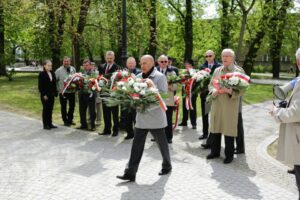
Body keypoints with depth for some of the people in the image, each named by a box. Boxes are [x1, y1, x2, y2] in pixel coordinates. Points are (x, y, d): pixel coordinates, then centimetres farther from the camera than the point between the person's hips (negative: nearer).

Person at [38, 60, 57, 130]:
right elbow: (40, 86, -11)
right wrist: (44, 95, -16)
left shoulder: (52, 74, 11)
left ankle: (50, 123, 20)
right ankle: (45, 125, 9)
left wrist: (55, 92, 6)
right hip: (45, 95, -6)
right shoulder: (42, 74, -8)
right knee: (46, 109, 1)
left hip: (51, 95, 6)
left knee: (50, 109, 11)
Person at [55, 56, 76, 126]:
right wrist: (58, 89, -8)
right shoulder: (59, 70, -4)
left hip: (72, 91, 3)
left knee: (72, 106, 10)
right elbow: (55, 81, -3)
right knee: (63, 107, 6)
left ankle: (70, 119, 25)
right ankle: (65, 120, 18)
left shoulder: (73, 69, 7)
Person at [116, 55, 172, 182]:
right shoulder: (139, 77, 10)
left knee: (162, 144, 11)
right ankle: (130, 173, 4)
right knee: (137, 145, 1)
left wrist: (152, 87, -25)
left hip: (155, 117, -5)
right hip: (141, 118, 5)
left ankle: (167, 166, 33)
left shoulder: (160, 77, -7)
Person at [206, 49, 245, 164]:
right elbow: (210, 85, 13)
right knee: (215, 129, 11)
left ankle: (229, 155, 15)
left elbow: (241, 90, -7)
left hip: (230, 106, -4)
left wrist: (230, 91, -23)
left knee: (229, 130, 1)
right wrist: (214, 91, -9)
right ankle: (215, 151, 26)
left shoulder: (239, 71, -2)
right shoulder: (217, 70, 12)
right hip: (216, 104, 4)